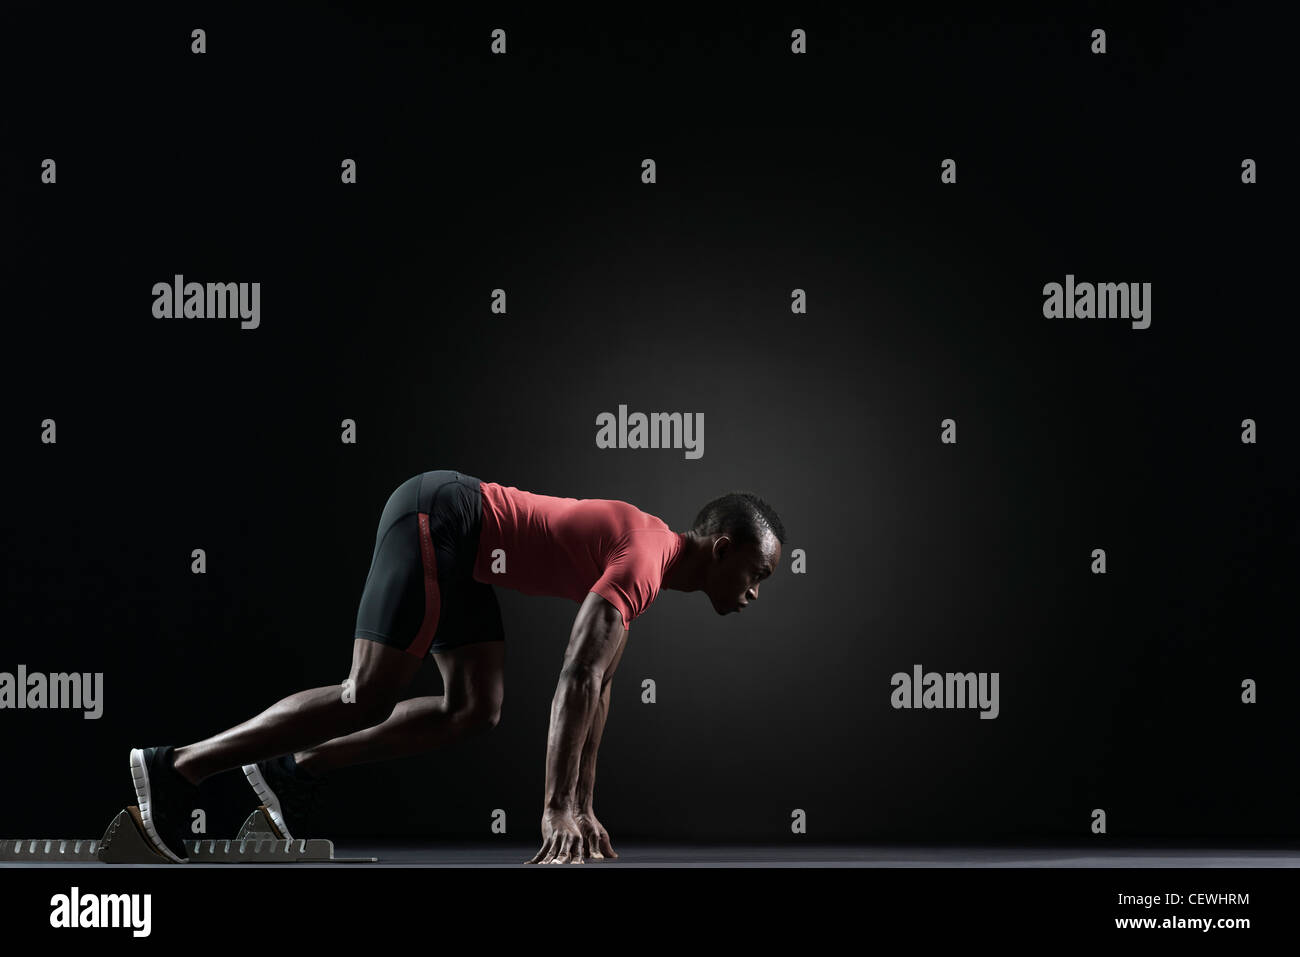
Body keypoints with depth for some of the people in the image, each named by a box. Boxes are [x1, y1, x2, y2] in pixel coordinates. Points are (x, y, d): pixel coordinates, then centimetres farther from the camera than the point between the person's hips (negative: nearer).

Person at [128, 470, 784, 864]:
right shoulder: (644, 563, -19)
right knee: (369, 697, -14)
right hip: (437, 519, -10)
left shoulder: (647, 556, 12)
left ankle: (297, 768, 7)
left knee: (476, 710, 8)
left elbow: (599, 685, 19)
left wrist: (583, 806, 18)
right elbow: (577, 680, -28)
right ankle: (178, 768, -12)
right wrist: (557, 811, -30)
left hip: (460, 551, 10)